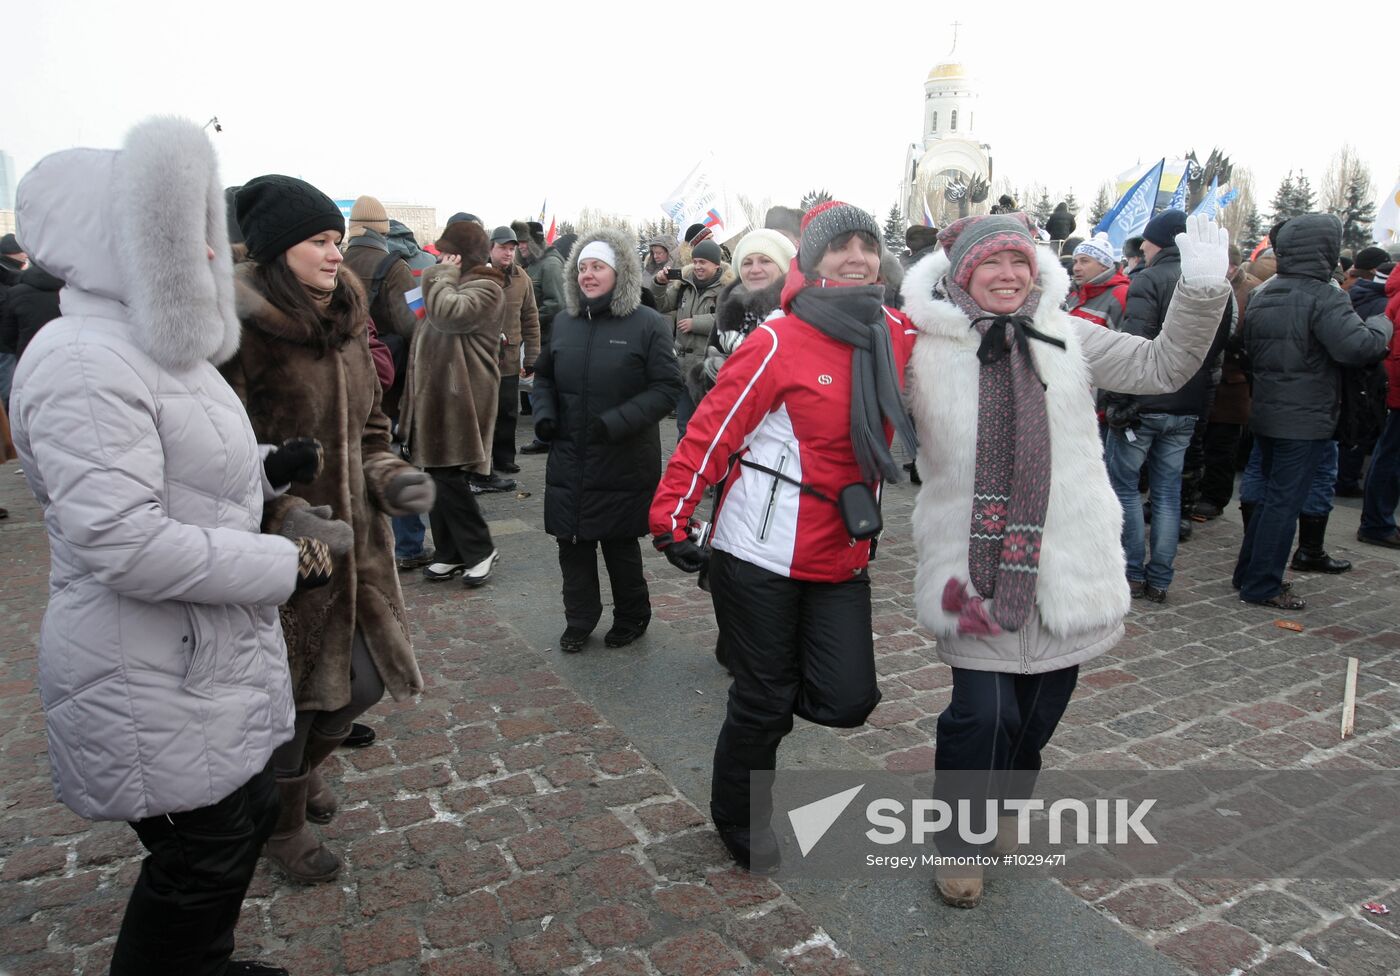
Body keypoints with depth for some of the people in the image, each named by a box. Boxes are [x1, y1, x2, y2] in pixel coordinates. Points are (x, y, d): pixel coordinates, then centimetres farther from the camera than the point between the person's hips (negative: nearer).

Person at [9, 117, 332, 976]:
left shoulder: (158, 343, 11)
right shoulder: (85, 364, -21)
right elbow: (124, 545, -29)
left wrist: (265, 469, 0)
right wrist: (286, 563, -22)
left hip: (215, 662, 10)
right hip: (153, 688, -10)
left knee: (247, 817, 23)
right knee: (201, 858, 6)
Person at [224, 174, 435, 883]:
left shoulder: (346, 324, 6)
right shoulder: (240, 333, -18)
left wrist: (391, 479, -3)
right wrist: (283, 517, -26)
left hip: (354, 543, 7)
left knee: (366, 677, 15)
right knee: (287, 693, 11)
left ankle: (303, 763, 49)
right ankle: (283, 822, 39)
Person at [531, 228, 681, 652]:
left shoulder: (648, 325, -8)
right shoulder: (564, 321, 8)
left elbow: (666, 388, -12)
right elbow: (544, 376, 20)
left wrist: (615, 422, -22)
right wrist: (544, 413, 0)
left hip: (623, 462, -4)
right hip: (569, 459, 4)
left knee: (619, 544, 8)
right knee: (572, 543, 9)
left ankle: (632, 617, 32)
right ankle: (579, 620, 29)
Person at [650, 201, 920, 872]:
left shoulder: (899, 336, 3)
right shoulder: (778, 343, -14)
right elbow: (712, 429, -12)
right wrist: (672, 517, -14)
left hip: (841, 557, 5)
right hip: (762, 554, -5)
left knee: (848, 701, -2)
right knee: (763, 701, 8)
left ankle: (778, 690, 32)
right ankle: (738, 820, 35)